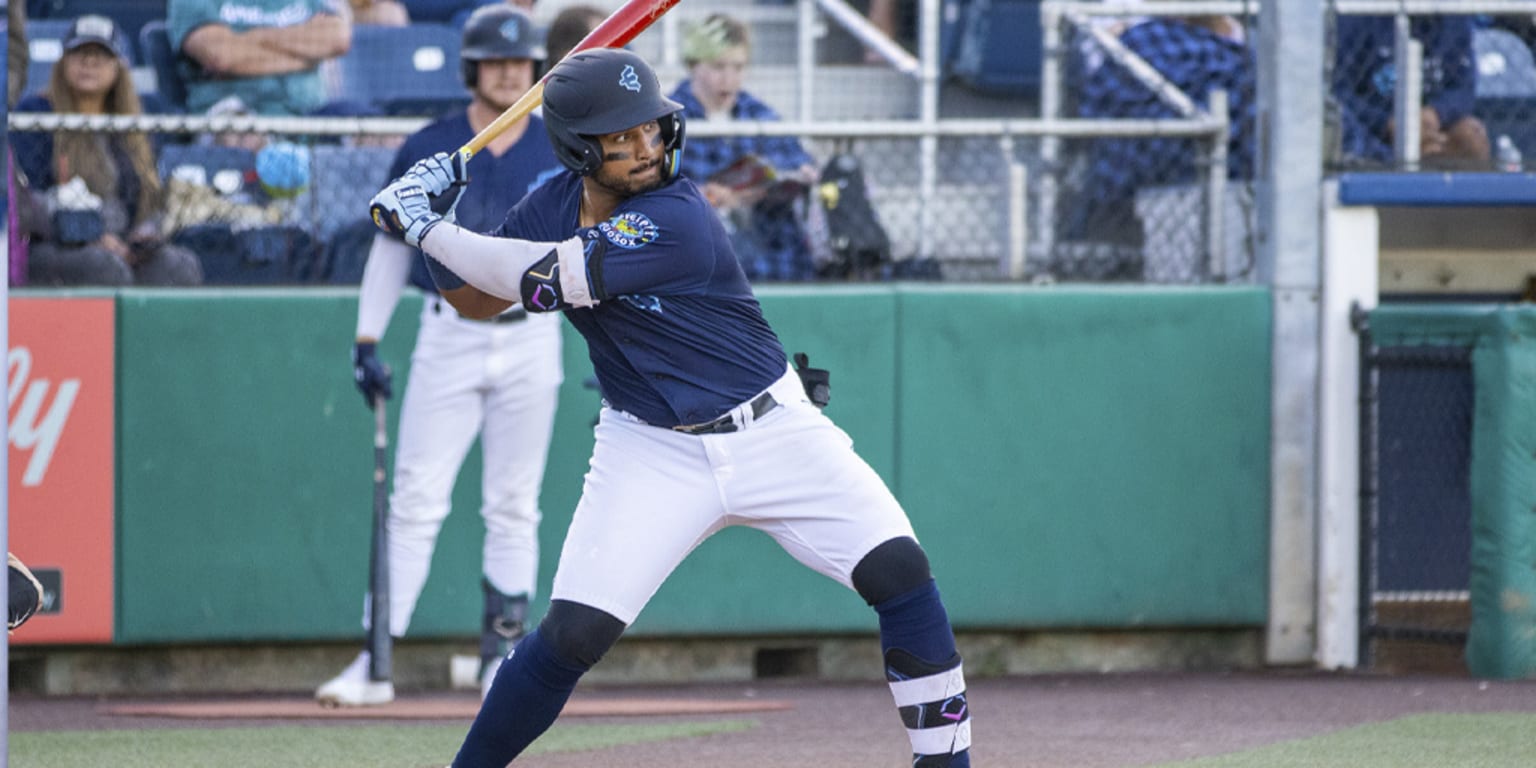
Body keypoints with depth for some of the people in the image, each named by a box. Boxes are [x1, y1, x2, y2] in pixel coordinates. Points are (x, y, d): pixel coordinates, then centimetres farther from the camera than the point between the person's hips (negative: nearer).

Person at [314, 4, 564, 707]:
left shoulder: (562, 153, 2)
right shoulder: (427, 152, 1)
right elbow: (390, 247, 7)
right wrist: (367, 339, 1)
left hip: (530, 338, 1)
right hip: (447, 338, -1)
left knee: (513, 508, 5)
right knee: (415, 503, -5)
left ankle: (503, 658, 13)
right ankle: (375, 664, -5)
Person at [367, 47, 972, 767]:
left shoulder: (675, 219, -24)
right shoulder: (554, 205, -4)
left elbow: (543, 281, -30)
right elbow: (478, 298, 8)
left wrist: (426, 228, -22)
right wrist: (427, 215, -8)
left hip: (774, 433, -3)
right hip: (652, 455, 3)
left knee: (900, 572, -16)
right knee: (572, 633, -13)